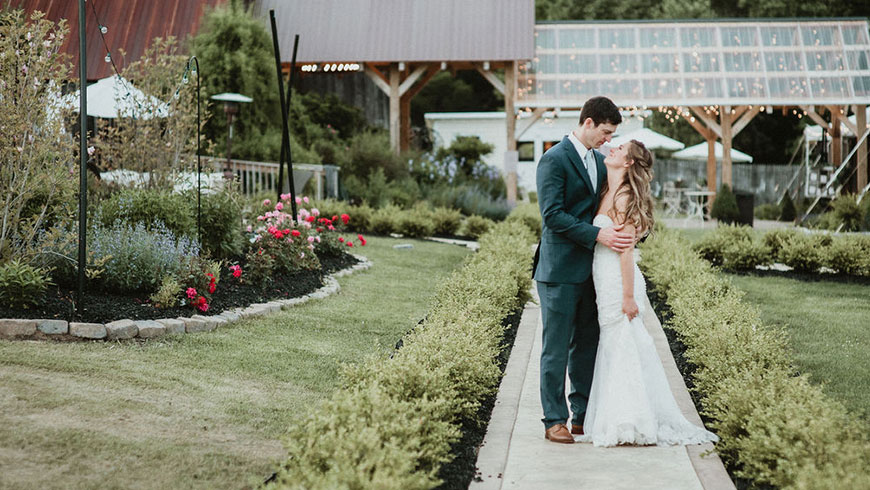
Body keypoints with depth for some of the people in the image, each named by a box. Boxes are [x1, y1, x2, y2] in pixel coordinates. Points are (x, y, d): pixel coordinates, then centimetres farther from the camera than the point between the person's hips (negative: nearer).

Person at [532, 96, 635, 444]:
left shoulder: (599, 160, 14)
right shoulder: (555, 160, -11)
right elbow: (553, 215, -18)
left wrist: (621, 233, 4)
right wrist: (597, 235, -22)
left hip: (590, 269, 8)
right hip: (560, 271, -8)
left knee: (587, 346, 11)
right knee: (556, 348, -1)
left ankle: (584, 417, 19)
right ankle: (555, 421, 6)